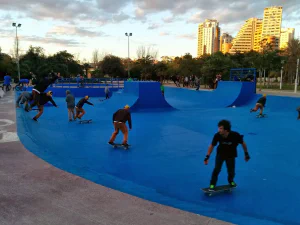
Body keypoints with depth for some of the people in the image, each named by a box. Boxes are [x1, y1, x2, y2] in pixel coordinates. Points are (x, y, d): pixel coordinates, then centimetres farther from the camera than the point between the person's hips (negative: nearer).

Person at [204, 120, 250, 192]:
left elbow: (243, 143, -10)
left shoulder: (235, 135, -31)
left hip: (231, 155, 0)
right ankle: (212, 184, 2)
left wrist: (246, 154, -2)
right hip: (220, 153, 0)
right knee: (217, 169, -15)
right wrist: (207, 157, -14)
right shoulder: (217, 136, -29)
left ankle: (231, 181, 38)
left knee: (231, 171, 4)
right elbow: (212, 146, -12)